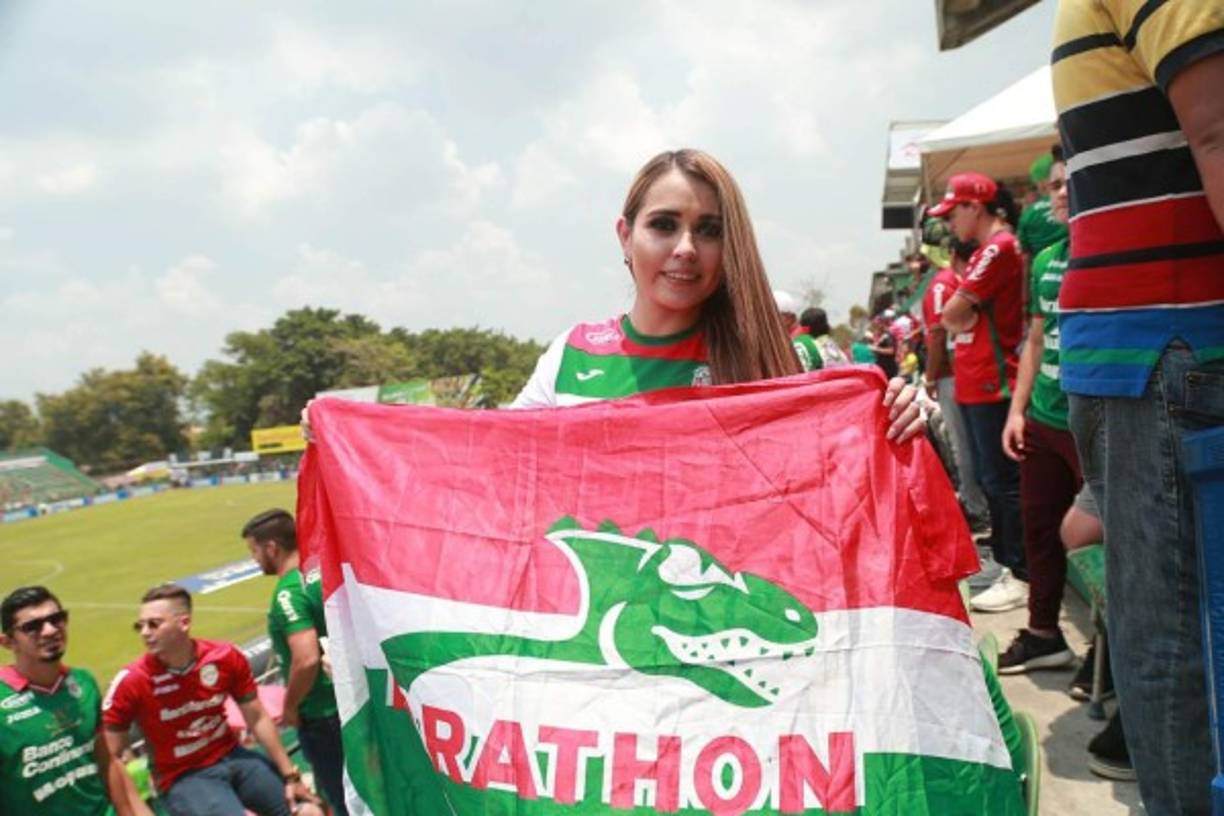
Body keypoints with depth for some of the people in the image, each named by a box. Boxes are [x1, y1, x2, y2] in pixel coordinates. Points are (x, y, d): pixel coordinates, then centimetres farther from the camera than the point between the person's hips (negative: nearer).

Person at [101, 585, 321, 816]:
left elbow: (257, 719, -2)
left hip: (233, 758, 4)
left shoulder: (226, 657, -10)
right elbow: (112, 757, -11)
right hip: (184, 777, -3)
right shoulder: (130, 682, -17)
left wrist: (290, 776, -1)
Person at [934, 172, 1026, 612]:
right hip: (976, 384, 10)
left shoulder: (1000, 247, -14)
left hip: (993, 384, -10)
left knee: (1003, 481, -5)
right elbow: (954, 319, 17)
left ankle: (1021, 576, 2)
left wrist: (960, 313, 4)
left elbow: (951, 314, -15)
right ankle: (1006, 561, 25)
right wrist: (963, 317, -2)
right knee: (989, 479, 15)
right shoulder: (987, 250, 17)